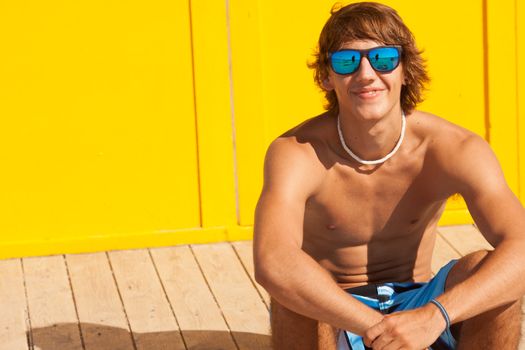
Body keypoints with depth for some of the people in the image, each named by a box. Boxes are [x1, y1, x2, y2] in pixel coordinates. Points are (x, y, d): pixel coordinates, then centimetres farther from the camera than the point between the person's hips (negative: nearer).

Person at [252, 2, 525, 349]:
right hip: (333, 319, -1)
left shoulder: (454, 149, -18)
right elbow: (272, 263, -42)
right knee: (295, 291, -34)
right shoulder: (296, 154, -23)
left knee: (483, 270, -28)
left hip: (416, 305, 2)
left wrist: (435, 314, -47)